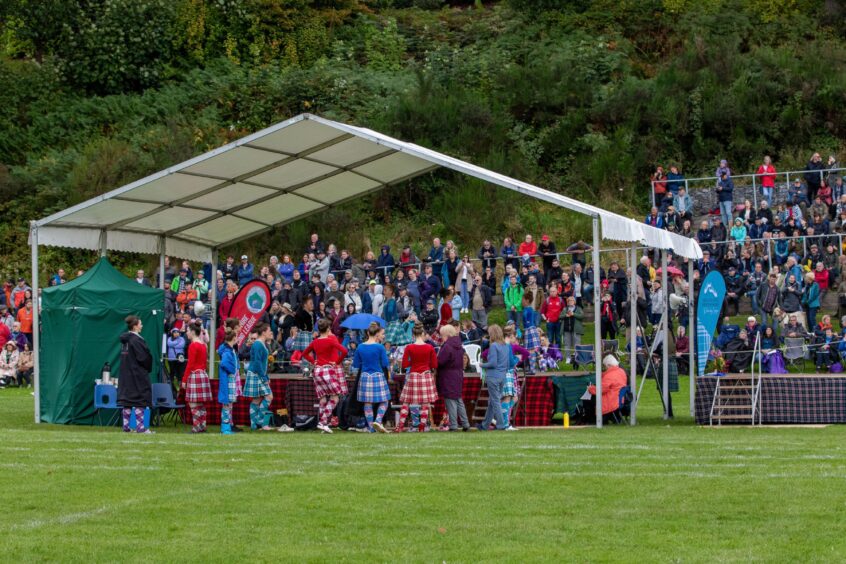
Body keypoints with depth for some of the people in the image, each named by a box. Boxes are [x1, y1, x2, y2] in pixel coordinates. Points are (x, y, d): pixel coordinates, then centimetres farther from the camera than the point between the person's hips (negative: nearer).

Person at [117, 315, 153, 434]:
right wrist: (148, 368, 0)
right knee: (140, 401, -3)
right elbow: (143, 357, -18)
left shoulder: (125, 339, 9)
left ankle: (126, 426, 10)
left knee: (126, 399, 9)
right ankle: (140, 427, -4)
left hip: (126, 374, 8)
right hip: (138, 374, -8)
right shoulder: (136, 340, -16)